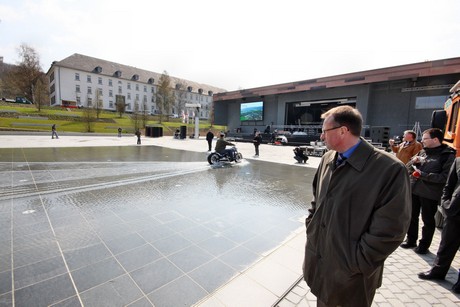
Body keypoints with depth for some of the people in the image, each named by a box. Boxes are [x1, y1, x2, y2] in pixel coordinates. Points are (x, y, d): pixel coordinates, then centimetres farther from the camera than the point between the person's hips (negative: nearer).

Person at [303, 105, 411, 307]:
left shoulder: (390, 169, -22)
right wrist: (311, 228, 7)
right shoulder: (327, 159, -1)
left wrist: (356, 263, -16)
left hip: (349, 272, -5)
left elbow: (389, 230, -20)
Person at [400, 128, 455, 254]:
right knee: (412, 217, 16)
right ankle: (411, 240, 32)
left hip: (430, 194, -5)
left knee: (428, 220, 10)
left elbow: (445, 177, -17)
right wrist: (413, 161, -3)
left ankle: (424, 245, 26)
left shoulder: (447, 155, -8)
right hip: (413, 190, 6)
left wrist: (422, 175, -19)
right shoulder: (423, 151, 8)